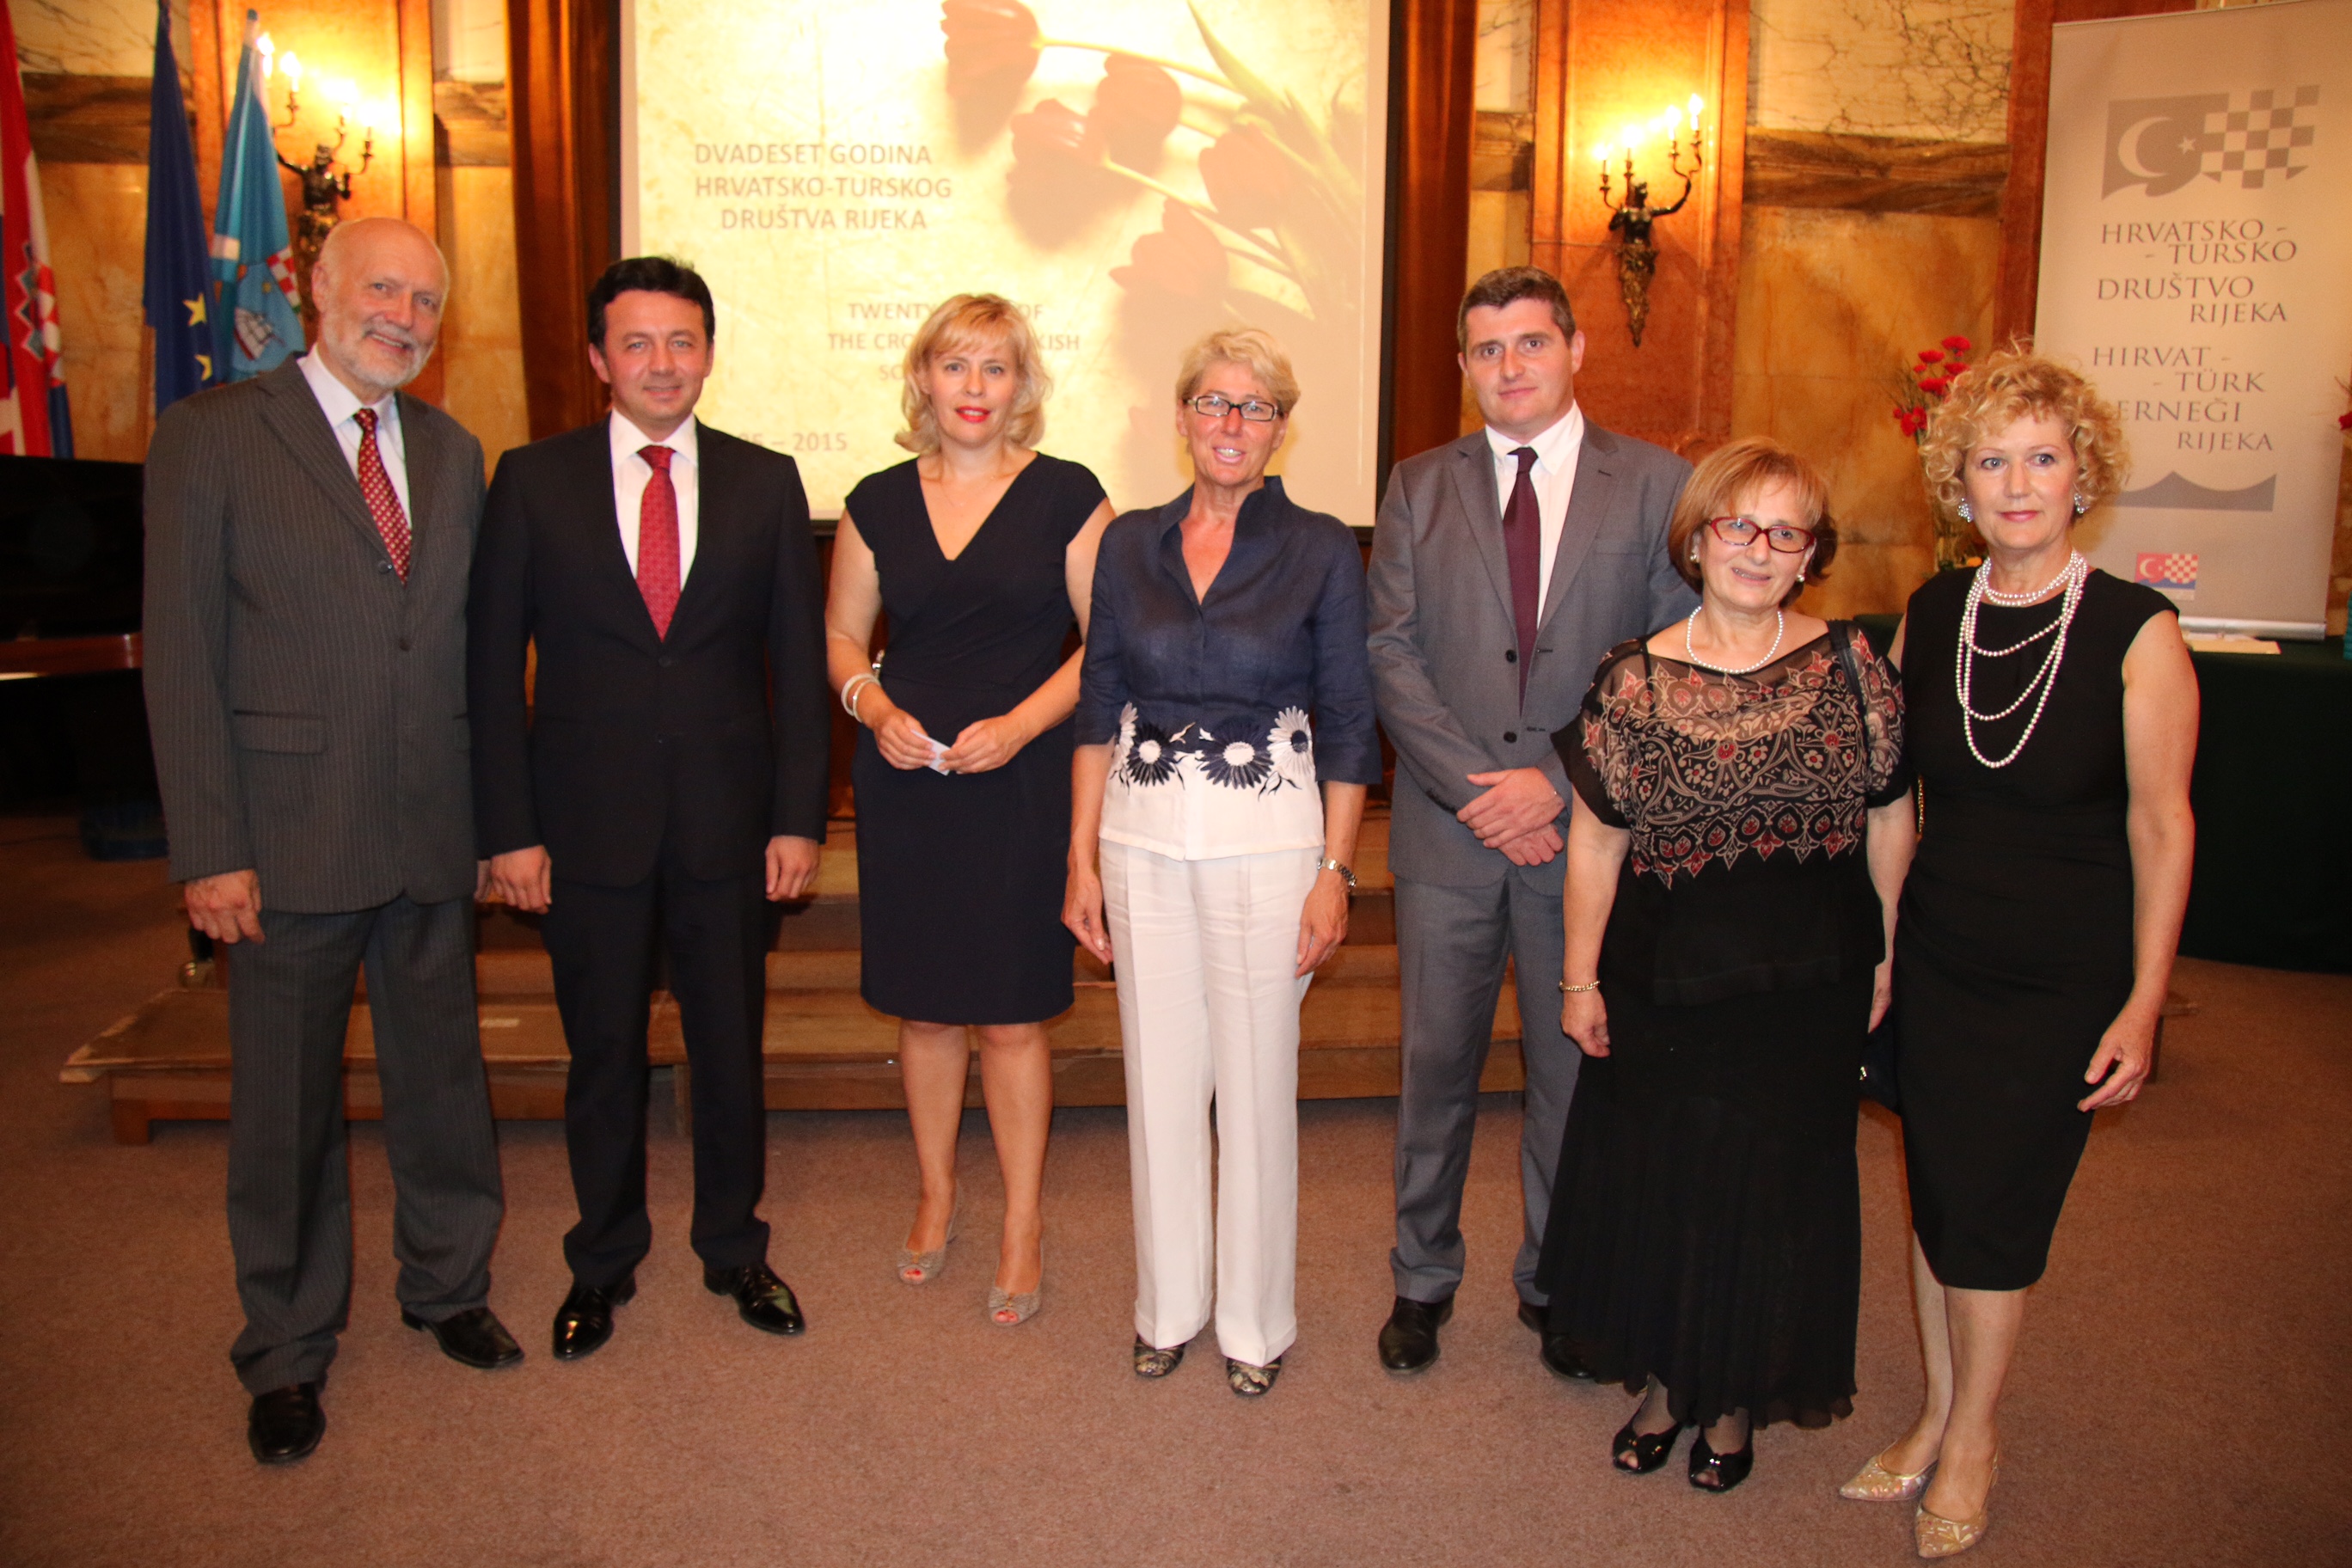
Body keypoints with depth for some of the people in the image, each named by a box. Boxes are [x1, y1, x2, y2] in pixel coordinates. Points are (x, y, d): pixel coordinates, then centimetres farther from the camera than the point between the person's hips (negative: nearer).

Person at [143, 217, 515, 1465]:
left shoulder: (452, 454, 10)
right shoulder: (209, 437, -4)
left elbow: (471, 646, 9)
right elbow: (182, 656, -8)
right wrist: (208, 850, -12)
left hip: (433, 838, 4)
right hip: (291, 842, -4)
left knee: (442, 1074, 15)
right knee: (286, 1104, 10)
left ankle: (447, 1287, 36)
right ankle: (287, 1349, 29)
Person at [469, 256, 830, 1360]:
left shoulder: (766, 482, 4)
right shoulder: (532, 481, 1)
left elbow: (798, 660, 3)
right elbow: (493, 667, 0)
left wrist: (799, 816, -2)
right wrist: (509, 828, -5)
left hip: (728, 822, 1)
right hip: (587, 824, 0)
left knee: (731, 1047, 11)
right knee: (603, 1053, 12)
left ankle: (734, 1249, 32)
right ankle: (603, 1260, 32)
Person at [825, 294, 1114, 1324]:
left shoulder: (1065, 498, -1)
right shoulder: (878, 504, 7)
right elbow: (841, 635, 14)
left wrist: (1020, 723, -14)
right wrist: (873, 705, -6)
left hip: (1019, 781, -3)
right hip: (904, 779, 3)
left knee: (1011, 1012, 2)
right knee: (922, 1003, 12)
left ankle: (1023, 1227, 18)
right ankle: (935, 1199, 32)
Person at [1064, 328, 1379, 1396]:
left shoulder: (1321, 550, -2)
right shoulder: (1129, 545, 6)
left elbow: (1347, 724, -2)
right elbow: (1100, 709, 8)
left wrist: (1335, 873, -7)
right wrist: (1082, 858, 4)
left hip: (1268, 840, -3)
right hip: (1144, 838, 3)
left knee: (1256, 1081, 5)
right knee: (1159, 1077, 11)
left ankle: (1255, 1318, 25)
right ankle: (1168, 1304, 30)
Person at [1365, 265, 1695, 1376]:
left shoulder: (1657, 485, 1)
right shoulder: (1419, 487, 7)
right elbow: (1392, 655, -1)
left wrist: (1557, 783, -13)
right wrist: (1475, 785, -12)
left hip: (1589, 827, -1)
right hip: (1448, 827, 1)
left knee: (1576, 1066, 11)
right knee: (1437, 1064, 11)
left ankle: (1557, 1283, 31)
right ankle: (1423, 1276, 30)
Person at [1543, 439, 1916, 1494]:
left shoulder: (1850, 665, -3)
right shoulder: (1635, 679, -6)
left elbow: (1889, 818, 4)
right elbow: (1597, 838, -3)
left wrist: (1888, 954, 5)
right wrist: (1580, 978, -1)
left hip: (1808, 990, 1)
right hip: (1665, 987, 0)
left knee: (1774, 1189, 12)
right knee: (1653, 1183, 12)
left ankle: (1740, 1398, 35)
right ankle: (1663, 1379, 36)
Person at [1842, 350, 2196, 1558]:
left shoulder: (2136, 633, -12)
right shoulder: (1929, 618, 0)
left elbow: (2161, 824, -9)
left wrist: (2143, 1004, -10)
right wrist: (1877, 946, 8)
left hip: (2066, 974, -4)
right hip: (1938, 957, 4)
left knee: (1994, 1199, 3)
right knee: (1935, 1185, 12)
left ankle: (1972, 1438, 25)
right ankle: (1939, 1410, 32)